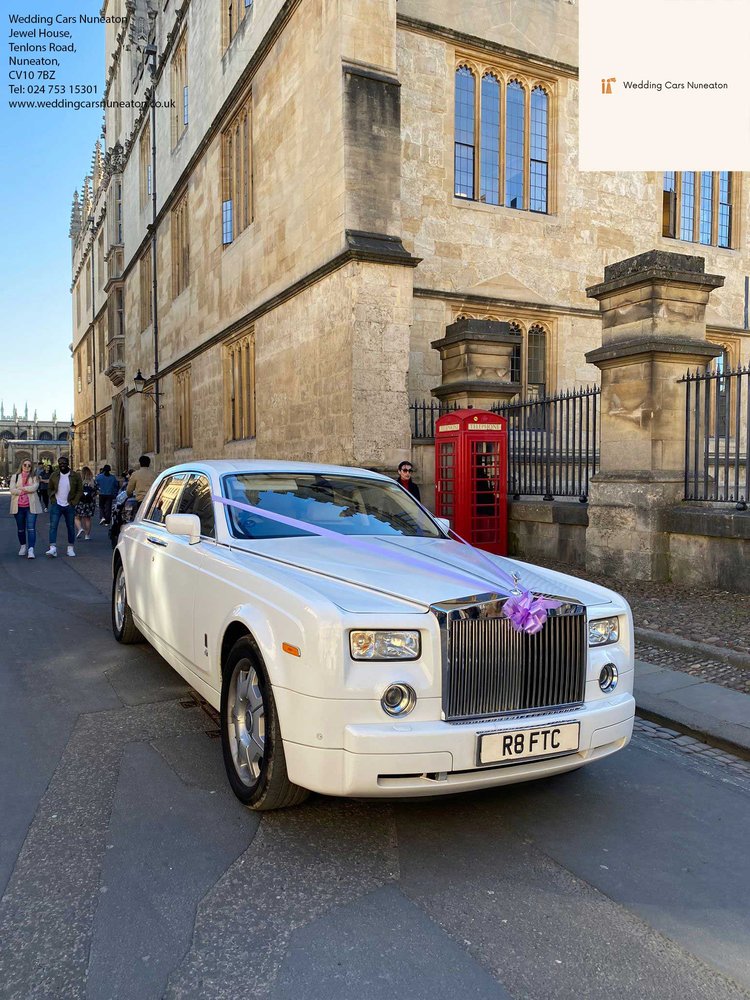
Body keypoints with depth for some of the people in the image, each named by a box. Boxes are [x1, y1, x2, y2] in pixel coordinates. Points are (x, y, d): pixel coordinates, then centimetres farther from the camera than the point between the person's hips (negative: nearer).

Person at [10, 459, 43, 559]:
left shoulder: (34, 477, 6)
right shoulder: (15, 477, 10)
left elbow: (34, 487, -13)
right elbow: (12, 490, -4)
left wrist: (21, 488, -8)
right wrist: (27, 490, -8)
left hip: (31, 506, -2)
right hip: (18, 506, 2)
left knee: (31, 528, -11)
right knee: (21, 528, 12)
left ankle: (31, 549, -16)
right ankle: (23, 546, 29)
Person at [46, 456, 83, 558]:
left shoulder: (75, 476, -2)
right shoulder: (54, 476, 3)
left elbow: (80, 490, 2)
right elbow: (50, 489, 13)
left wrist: (74, 502, -7)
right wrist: (52, 500, 0)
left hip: (69, 506, 0)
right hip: (56, 505, 1)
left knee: (71, 527, 7)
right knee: (53, 526, -11)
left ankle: (70, 548, 18)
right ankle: (53, 548, -15)